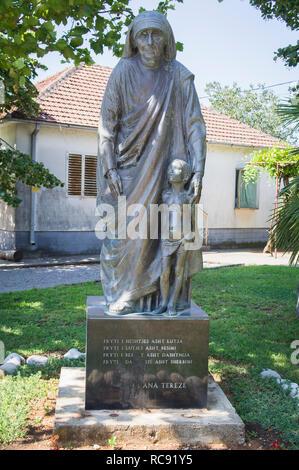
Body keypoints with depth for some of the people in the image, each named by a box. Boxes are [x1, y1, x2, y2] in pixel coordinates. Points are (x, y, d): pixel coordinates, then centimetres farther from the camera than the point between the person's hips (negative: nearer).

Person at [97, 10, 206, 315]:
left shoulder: (179, 76, -2)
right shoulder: (123, 72, -3)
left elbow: (194, 125, -4)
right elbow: (107, 123, -3)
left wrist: (198, 171, -13)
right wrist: (110, 170, -10)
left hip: (162, 167, 1)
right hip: (126, 165, -1)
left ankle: (150, 295, 14)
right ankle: (121, 296, 14)